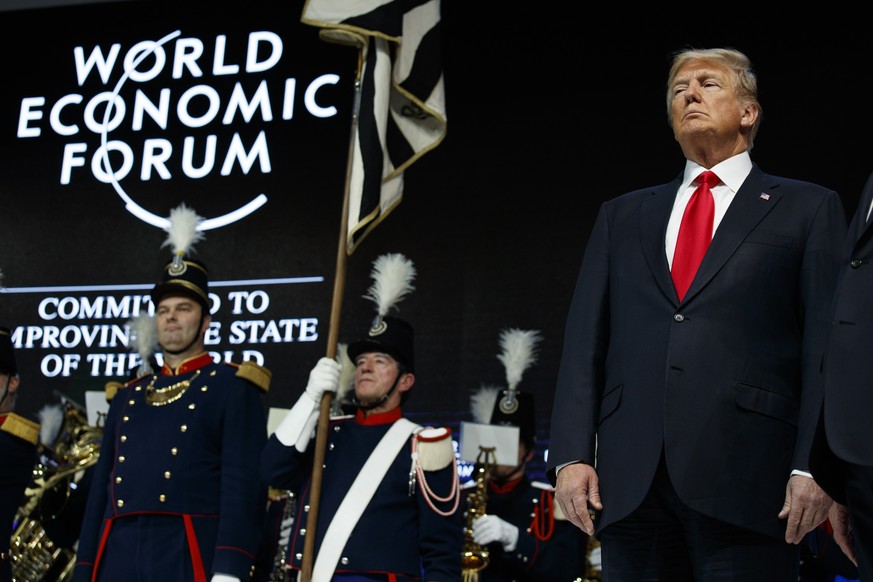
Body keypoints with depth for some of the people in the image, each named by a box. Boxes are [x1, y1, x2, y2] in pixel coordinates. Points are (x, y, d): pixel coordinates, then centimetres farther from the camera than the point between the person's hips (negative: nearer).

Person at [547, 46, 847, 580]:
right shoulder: (623, 216, 20)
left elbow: (827, 348, 1)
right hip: (630, 481, 3)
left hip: (745, 477, -3)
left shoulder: (808, 209, 10)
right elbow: (585, 339, 13)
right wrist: (571, 455, 2)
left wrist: (813, 467, -10)